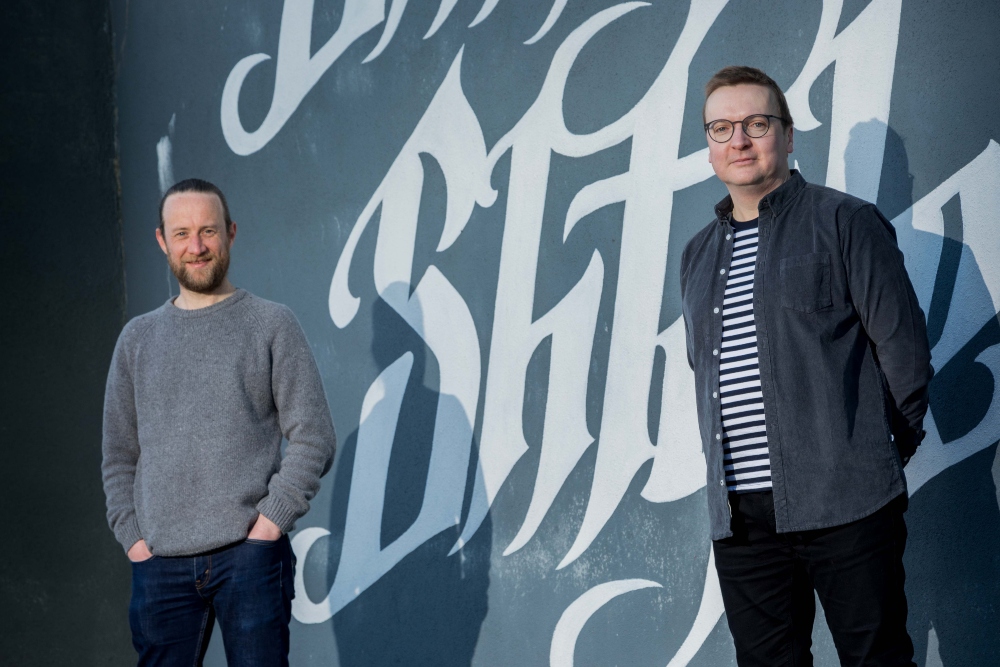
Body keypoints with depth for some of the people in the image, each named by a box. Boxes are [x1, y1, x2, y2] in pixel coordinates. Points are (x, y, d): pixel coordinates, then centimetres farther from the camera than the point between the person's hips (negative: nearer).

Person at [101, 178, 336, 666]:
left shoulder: (272, 325, 5)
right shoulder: (138, 339, 14)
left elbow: (313, 438, 1)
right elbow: (119, 455, 16)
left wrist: (271, 520, -9)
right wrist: (132, 535, 3)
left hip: (249, 555, -3)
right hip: (159, 564, 3)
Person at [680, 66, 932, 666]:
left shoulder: (844, 223, 1)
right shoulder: (698, 255, 18)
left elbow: (904, 347, -2)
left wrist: (883, 455, 1)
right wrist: (729, 465, 14)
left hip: (846, 505, -5)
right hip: (740, 517, 5)